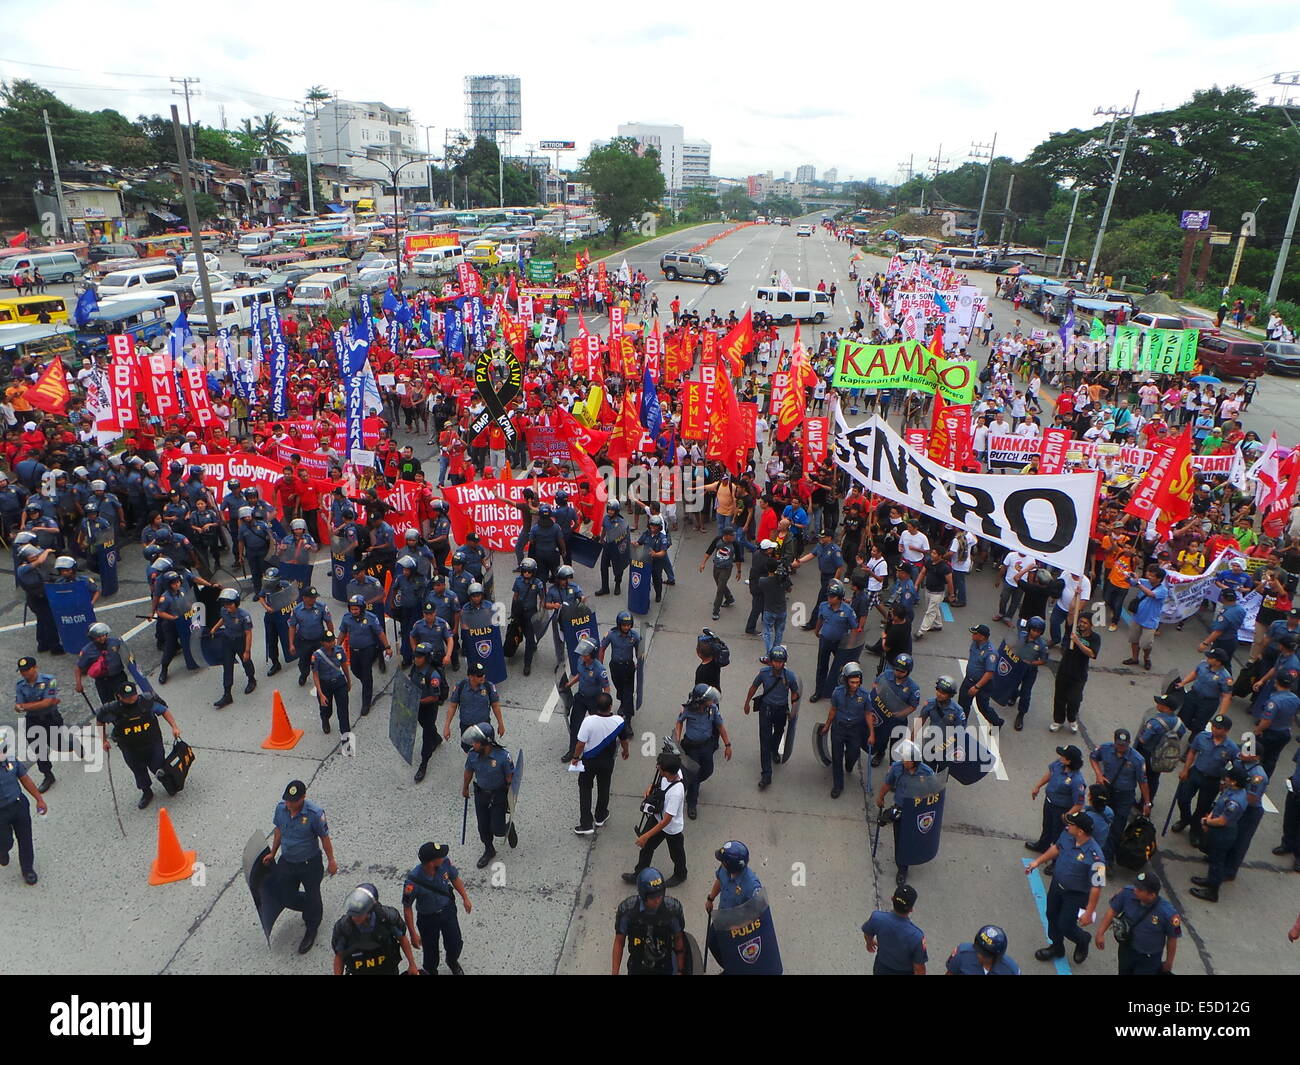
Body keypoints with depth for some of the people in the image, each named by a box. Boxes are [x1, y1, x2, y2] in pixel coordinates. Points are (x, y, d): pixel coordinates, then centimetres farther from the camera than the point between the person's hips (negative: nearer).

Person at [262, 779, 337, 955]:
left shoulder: (314, 813, -28)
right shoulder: (281, 808, -14)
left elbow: (325, 838, -15)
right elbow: (279, 831, 6)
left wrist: (331, 861, -6)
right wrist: (272, 854, 15)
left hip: (310, 863, -5)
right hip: (287, 862, 5)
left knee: (312, 898, 13)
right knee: (286, 899, 16)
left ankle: (311, 931, 39)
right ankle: (311, 909, 48)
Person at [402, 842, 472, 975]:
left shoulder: (445, 863, -26)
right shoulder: (413, 881, -36)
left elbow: (455, 878, -3)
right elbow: (407, 908, -20)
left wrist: (465, 898, 5)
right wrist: (413, 934, -14)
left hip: (448, 910, 3)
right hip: (427, 918, -3)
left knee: (456, 943, 16)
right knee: (431, 950, 16)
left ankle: (453, 962, 51)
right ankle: (430, 971, 51)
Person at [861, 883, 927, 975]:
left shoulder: (877, 918, -29)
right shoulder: (916, 936, -38)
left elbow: (868, 934, -5)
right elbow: (919, 968, -22)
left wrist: (869, 943, 17)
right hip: (904, 973, -2)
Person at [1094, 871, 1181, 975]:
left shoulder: (1167, 913, -32)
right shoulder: (1127, 893, -25)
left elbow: (1172, 938, -14)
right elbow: (1113, 910, -9)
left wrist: (1169, 962, 1)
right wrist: (1100, 933, -14)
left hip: (1149, 959, -4)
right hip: (1126, 949, 4)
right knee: (1124, 972, 27)